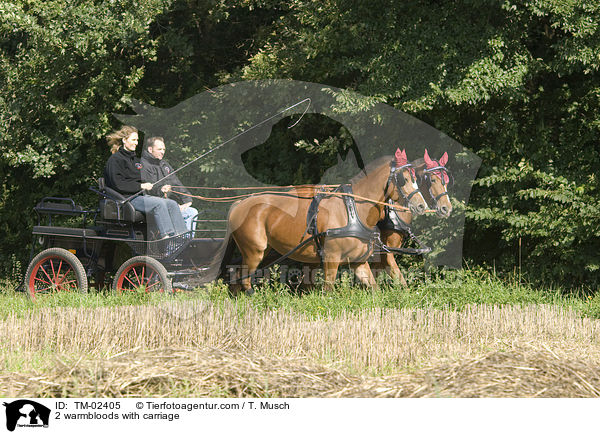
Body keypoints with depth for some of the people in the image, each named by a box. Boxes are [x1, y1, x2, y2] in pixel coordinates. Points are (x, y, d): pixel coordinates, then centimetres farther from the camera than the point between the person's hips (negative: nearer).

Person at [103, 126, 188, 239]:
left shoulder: (135, 159, 26)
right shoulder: (115, 159, -1)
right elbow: (117, 184, -12)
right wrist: (141, 186, -13)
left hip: (140, 196, 8)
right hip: (127, 198, -8)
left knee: (172, 204, -14)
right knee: (159, 204, -31)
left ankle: (181, 235, -26)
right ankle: (165, 236, -39)